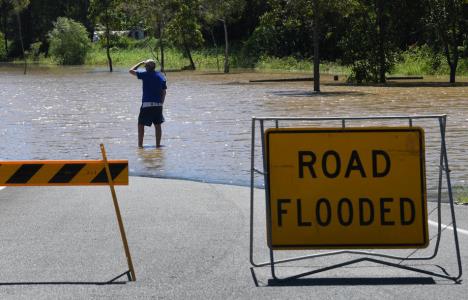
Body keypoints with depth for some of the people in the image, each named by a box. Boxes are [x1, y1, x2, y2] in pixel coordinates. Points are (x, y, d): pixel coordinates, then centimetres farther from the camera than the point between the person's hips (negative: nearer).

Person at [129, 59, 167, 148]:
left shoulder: (145, 74, -6)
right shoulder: (161, 76, 8)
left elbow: (131, 71, 3)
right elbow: (164, 92, 9)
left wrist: (140, 63, 12)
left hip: (146, 104, -4)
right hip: (158, 104, 4)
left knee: (141, 124, 5)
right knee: (157, 125, 10)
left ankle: (140, 144, 2)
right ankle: (158, 144, 8)